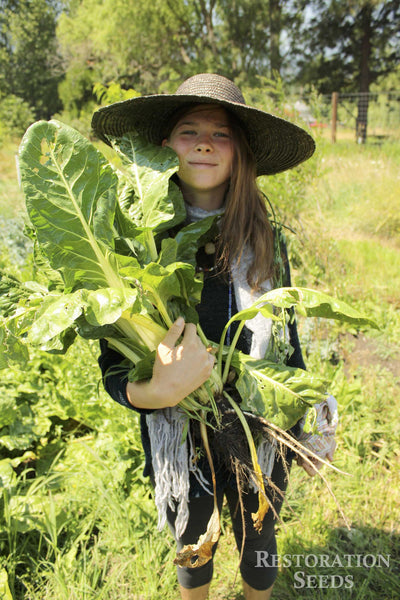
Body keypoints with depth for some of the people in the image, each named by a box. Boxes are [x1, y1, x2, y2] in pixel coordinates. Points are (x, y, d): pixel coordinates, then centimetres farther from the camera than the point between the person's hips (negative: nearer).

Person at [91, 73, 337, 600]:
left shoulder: (267, 242, -9)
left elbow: (288, 341, 0)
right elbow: (113, 365, -13)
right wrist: (157, 391, -34)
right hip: (180, 447, -1)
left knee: (258, 547, 27)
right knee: (193, 550, 27)